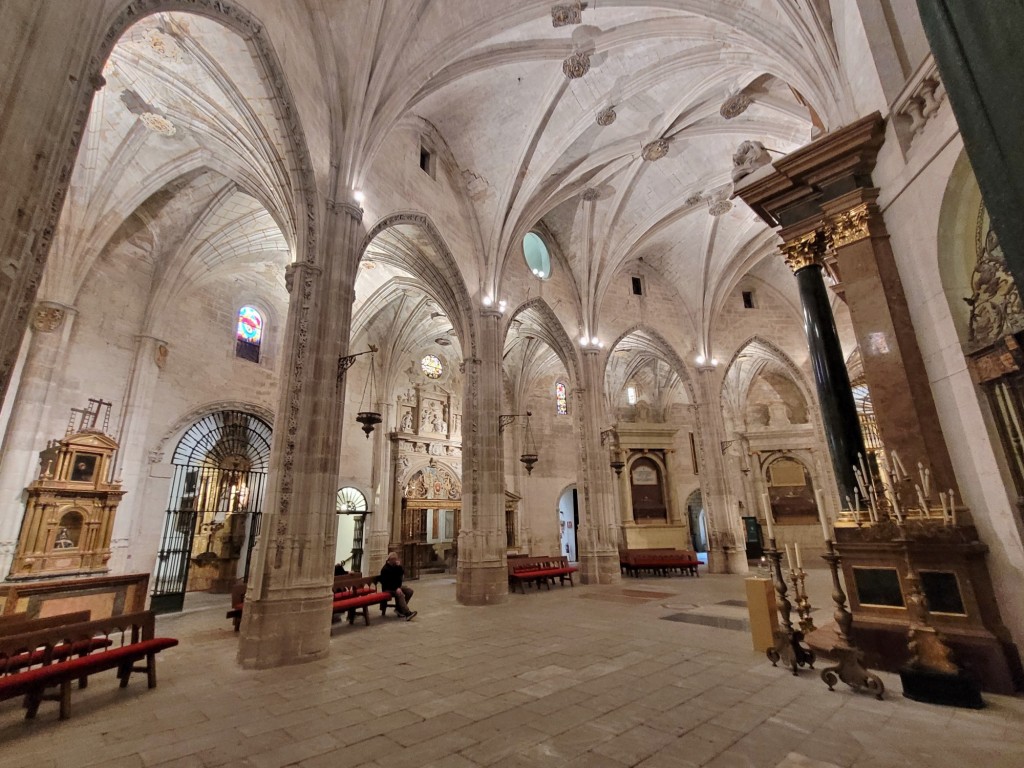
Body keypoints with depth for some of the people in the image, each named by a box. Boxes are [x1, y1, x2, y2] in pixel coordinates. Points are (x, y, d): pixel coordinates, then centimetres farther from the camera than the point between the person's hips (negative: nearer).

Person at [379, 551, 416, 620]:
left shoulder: (396, 566, 10)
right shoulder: (385, 569, -15)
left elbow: (402, 573, 3)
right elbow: (387, 582, -20)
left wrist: (399, 566, -13)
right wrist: (396, 589, -29)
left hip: (397, 587, 8)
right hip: (388, 589, -8)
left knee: (409, 591, -11)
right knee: (400, 594, -34)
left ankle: (399, 609, -8)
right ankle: (407, 613, -42)